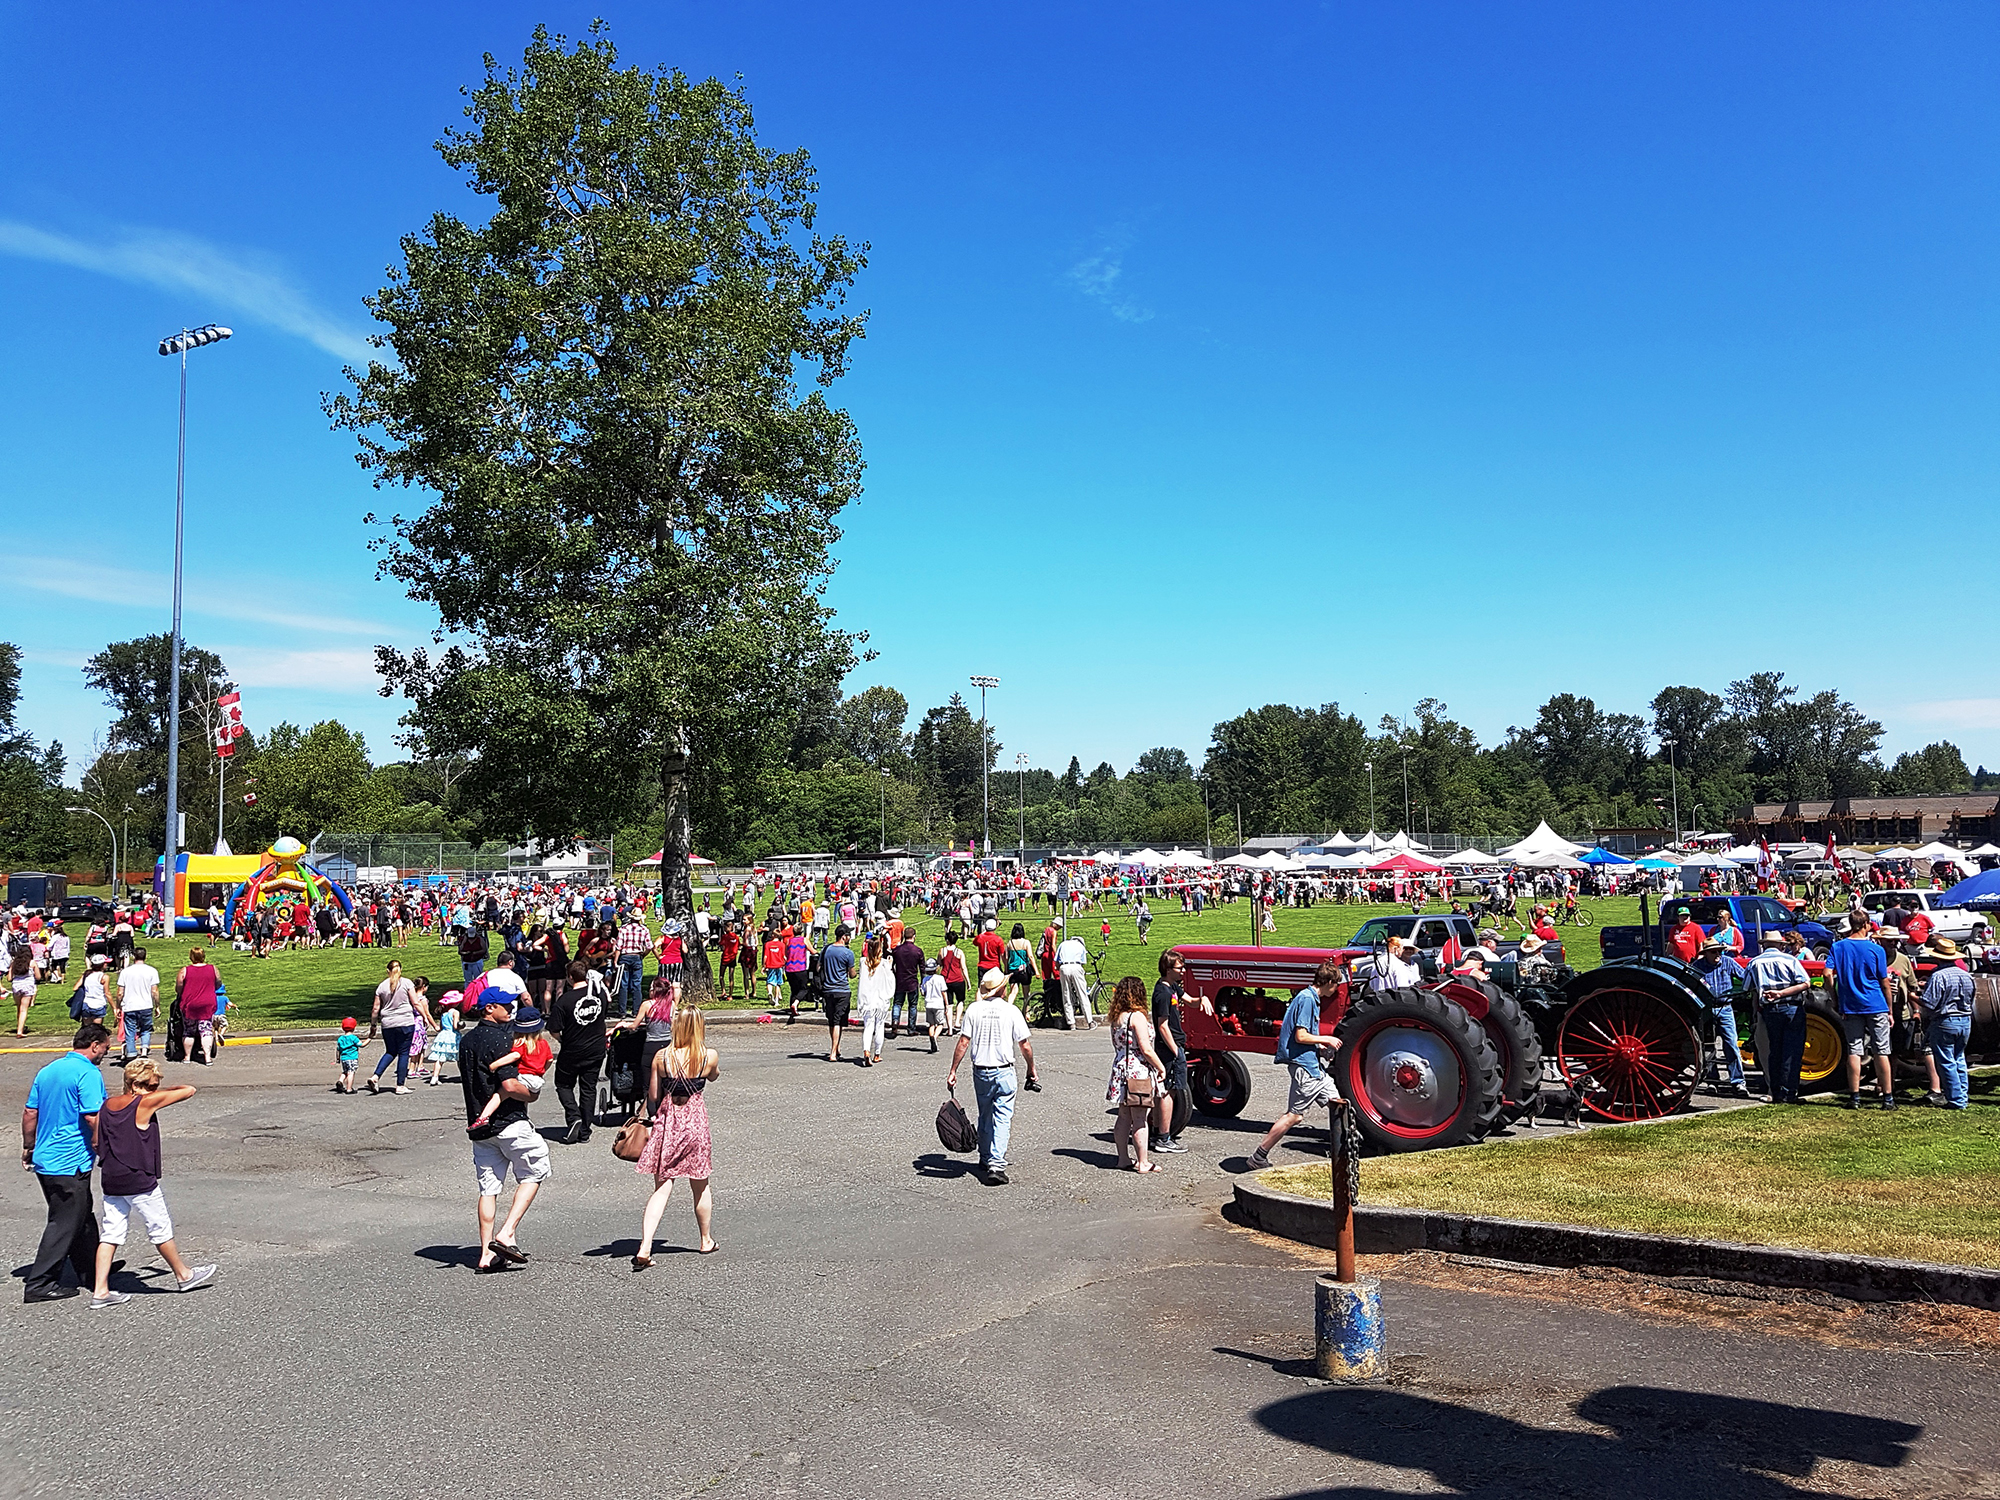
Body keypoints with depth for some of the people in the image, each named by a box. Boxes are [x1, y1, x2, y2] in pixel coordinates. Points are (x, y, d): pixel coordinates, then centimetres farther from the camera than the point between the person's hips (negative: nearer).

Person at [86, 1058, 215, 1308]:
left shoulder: (106, 1107, 5)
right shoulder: (146, 1103, -14)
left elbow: (97, 1145, 8)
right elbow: (189, 1090, -8)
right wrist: (167, 1091, 9)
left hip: (111, 1183, 6)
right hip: (140, 1182, -6)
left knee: (110, 1235, 10)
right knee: (161, 1230, 9)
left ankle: (100, 1291, 7)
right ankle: (184, 1275, 24)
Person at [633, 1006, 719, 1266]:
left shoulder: (662, 1056, -7)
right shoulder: (710, 1056, -8)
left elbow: (653, 1096, 0)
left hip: (666, 1122, 0)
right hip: (695, 1121, 0)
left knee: (661, 1188, 3)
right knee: (700, 1186, 18)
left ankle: (645, 1247, -11)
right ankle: (706, 1241, 34)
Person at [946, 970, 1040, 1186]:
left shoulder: (973, 1009, -4)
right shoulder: (1011, 1012, -7)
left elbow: (963, 1042, -6)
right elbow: (1025, 1046, -3)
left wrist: (953, 1071, 0)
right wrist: (1031, 1070, 12)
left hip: (980, 1072, 3)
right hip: (1004, 1072, -3)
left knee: (985, 1117, 18)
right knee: (1002, 1118, -1)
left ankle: (985, 1160, 30)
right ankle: (996, 1165, -11)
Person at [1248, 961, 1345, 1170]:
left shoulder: (1311, 998, 15)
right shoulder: (1307, 999, -16)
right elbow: (1300, 1036, -20)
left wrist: (1321, 1046, 14)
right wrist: (1326, 1040, -10)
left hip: (1312, 1063, 11)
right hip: (1302, 1062, -11)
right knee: (1294, 1114, -8)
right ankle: (1259, 1156, -4)